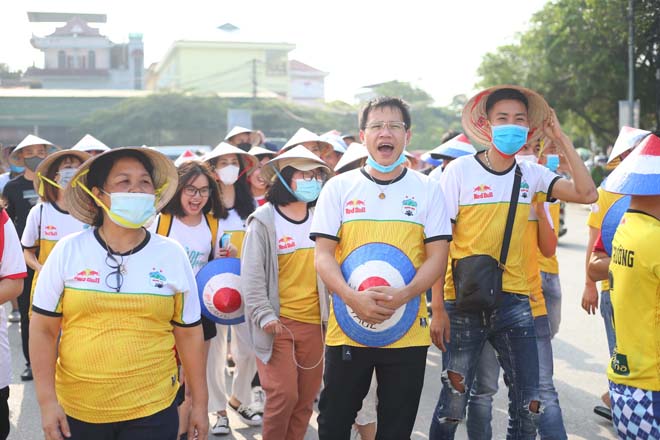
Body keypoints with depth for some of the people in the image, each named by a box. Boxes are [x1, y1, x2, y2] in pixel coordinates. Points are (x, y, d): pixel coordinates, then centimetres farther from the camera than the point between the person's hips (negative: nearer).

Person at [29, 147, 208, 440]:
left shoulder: (172, 255, -1)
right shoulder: (68, 251, -3)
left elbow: (188, 333, 5)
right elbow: (43, 330, 0)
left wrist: (199, 403, 6)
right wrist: (47, 401, -5)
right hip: (75, 411, 0)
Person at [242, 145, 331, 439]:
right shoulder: (264, 221, -6)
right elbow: (252, 275, -9)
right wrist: (264, 316, -17)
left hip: (314, 323, 5)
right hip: (278, 324, -4)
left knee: (306, 399, 8)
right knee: (284, 395, -8)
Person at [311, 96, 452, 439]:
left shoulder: (427, 189, 3)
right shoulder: (338, 187, 2)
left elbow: (437, 256, -1)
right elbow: (323, 256, -1)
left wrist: (404, 294, -19)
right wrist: (353, 297, -19)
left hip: (408, 331, 0)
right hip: (346, 327, 0)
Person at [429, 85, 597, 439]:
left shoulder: (530, 174, 6)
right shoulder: (461, 170, -5)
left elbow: (586, 194, -6)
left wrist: (561, 139, -4)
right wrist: (438, 309, -9)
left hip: (514, 301, 4)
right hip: (465, 303, -3)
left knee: (528, 406, 5)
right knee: (453, 404, 3)